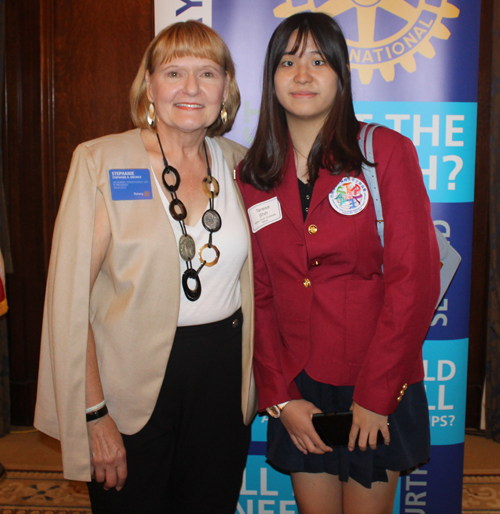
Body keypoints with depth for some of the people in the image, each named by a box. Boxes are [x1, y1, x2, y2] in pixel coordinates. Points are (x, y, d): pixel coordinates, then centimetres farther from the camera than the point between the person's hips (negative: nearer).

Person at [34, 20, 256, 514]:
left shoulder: (239, 163, 3)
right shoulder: (100, 161, -9)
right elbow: (69, 297, -11)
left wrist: (256, 383, 7)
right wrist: (93, 414, -13)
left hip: (222, 378, 4)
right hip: (133, 380, -3)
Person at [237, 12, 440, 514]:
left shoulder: (386, 151, -7)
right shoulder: (253, 175, 3)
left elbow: (414, 279, -11)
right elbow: (258, 295, 3)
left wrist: (375, 396, -12)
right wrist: (280, 397, -3)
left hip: (378, 388, -2)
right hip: (298, 389, 3)